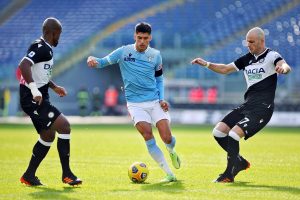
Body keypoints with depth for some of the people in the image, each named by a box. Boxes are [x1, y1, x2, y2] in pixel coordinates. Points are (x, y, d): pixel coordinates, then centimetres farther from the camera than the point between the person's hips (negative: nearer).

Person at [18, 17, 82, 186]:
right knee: (64, 126, -15)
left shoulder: (46, 49, 16)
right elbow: (24, 66, -31)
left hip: (39, 99, 11)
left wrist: (54, 87, 24)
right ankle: (66, 174, -9)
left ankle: (29, 176, 23)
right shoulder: (40, 48, -16)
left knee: (48, 136, 16)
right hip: (33, 100, -11)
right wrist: (35, 90, -35)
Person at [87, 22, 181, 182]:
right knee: (147, 134, -21)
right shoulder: (123, 52, -2)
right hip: (135, 103, -2)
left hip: (155, 101, 2)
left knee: (167, 138, -11)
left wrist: (162, 99, 3)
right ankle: (169, 174, -13)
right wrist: (93, 60, -20)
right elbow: (103, 62, 3)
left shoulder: (155, 55, 5)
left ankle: (171, 151, 30)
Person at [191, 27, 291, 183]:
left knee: (233, 135, -21)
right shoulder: (247, 59, 16)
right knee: (218, 132, -1)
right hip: (247, 105, 8)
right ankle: (240, 162, 16)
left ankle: (229, 174, -5)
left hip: (262, 108, -8)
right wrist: (207, 64, 12)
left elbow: (286, 66, -26)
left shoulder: (271, 56, -6)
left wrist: (283, 68, -51)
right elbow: (226, 69, 26)